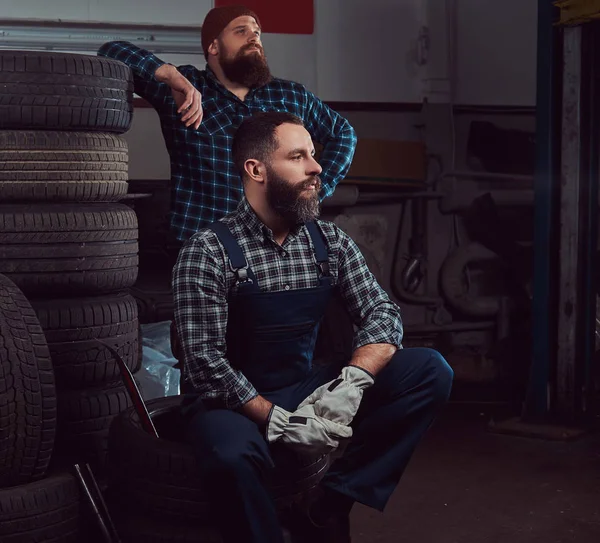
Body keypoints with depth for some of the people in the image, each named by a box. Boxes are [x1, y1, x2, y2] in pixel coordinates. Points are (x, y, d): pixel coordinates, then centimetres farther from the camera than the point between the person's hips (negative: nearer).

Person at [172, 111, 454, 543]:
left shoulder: (330, 242, 3)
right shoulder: (209, 252, -12)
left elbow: (382, 312, -2)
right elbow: (204, 360, -17)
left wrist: (352, 380, -22)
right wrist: (277, 422, -26)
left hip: (306, 392, 6)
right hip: (234, 404, -5)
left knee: (431, 372, -12)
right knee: (233, 455, -41)